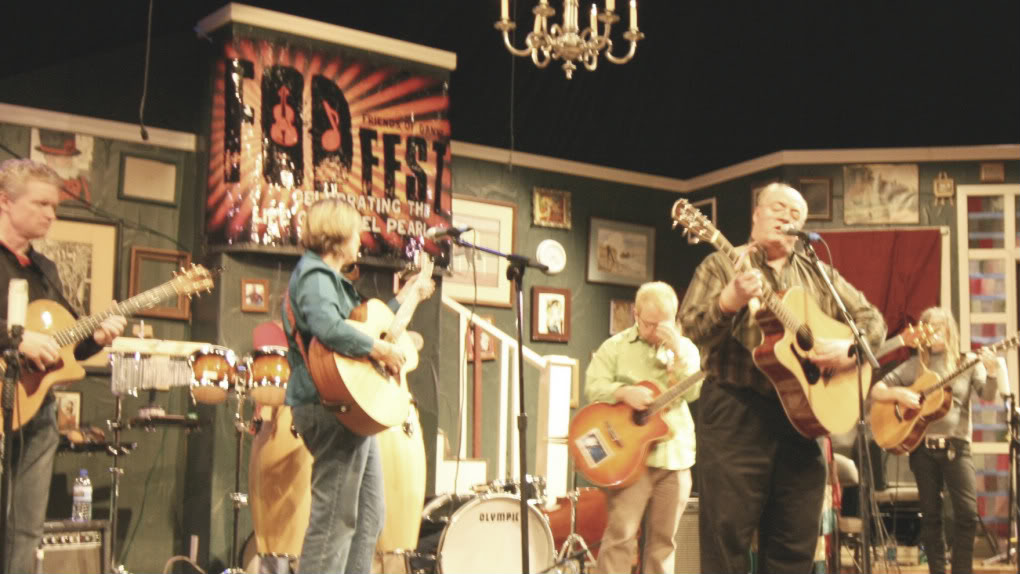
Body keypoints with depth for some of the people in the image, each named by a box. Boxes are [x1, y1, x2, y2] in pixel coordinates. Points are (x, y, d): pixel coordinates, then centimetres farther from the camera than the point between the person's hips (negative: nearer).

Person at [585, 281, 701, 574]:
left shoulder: (685, 348, 10)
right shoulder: (616, 346, 3)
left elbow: (693, 392, -2)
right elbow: (593, 386, -4)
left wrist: (676, 352, -13)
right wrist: (625, 392, -22)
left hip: (675, 455, 3)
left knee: (663, 538, 9)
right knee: (620, 533, -9)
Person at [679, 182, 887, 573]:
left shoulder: (821, 275, 16)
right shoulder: (722, 265, 3)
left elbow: (874, 321, 15)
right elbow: (691, 329, -10)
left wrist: (849, 349, -6)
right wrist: (731, 301, -28)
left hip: (802, 413, 5)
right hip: (736, 411, -4)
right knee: (727, 538, -5)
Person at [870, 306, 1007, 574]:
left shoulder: (967, 362, 6)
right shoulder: (915, 365, 9)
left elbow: (988, 396, -7)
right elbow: (876, 391, 9)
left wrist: (992, 373, -26)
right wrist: (898, 394, -11)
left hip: (956, 445, -1)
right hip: (922, 445, 2)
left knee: (968, 512, -11)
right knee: (930, 514, 5)